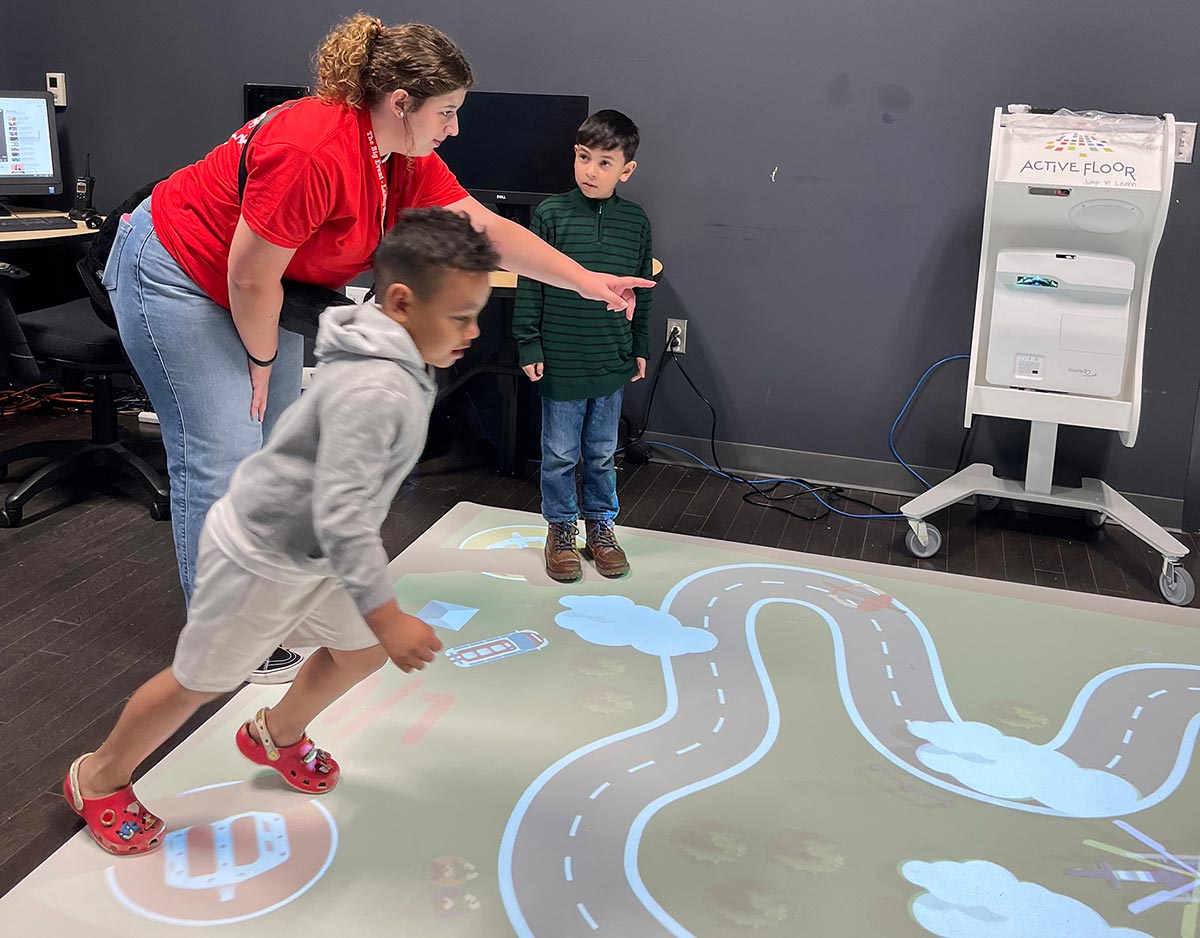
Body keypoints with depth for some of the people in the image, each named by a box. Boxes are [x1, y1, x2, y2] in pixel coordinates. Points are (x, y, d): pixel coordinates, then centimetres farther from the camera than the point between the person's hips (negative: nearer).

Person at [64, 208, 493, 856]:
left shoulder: (392, 364, -3)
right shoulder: (376, 389, -34)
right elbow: (341, 518, -36)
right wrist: (387, 617, -32)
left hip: (308, 552, 9)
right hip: (259, 558, -9)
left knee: (362, 651, 19)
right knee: (201, 681, 10)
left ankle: (277, 735, 46)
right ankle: (99, 778, 36)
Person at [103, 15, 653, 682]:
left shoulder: (406, 161, -6)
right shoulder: (313, 152, -34)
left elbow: (488, 229, -3)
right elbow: (250, 279, -28)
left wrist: (586, 281, -8)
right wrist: (262, 361, -12)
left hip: (254, 288, 9)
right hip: (175, 274, -9)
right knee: (224, 457, -9)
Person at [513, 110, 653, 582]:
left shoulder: (635, 221, 1)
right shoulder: (551, 214, -8)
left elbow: (641, 291, 11)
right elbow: (530, 284, -4)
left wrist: (640, 347, 12)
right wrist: (529, 345, -6)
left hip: (612, 361, 3)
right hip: (561, 360, -2)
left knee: (603, 452, 15)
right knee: (560, 454, 8)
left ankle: (599, 525, 32)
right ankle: (560, 530, 26)